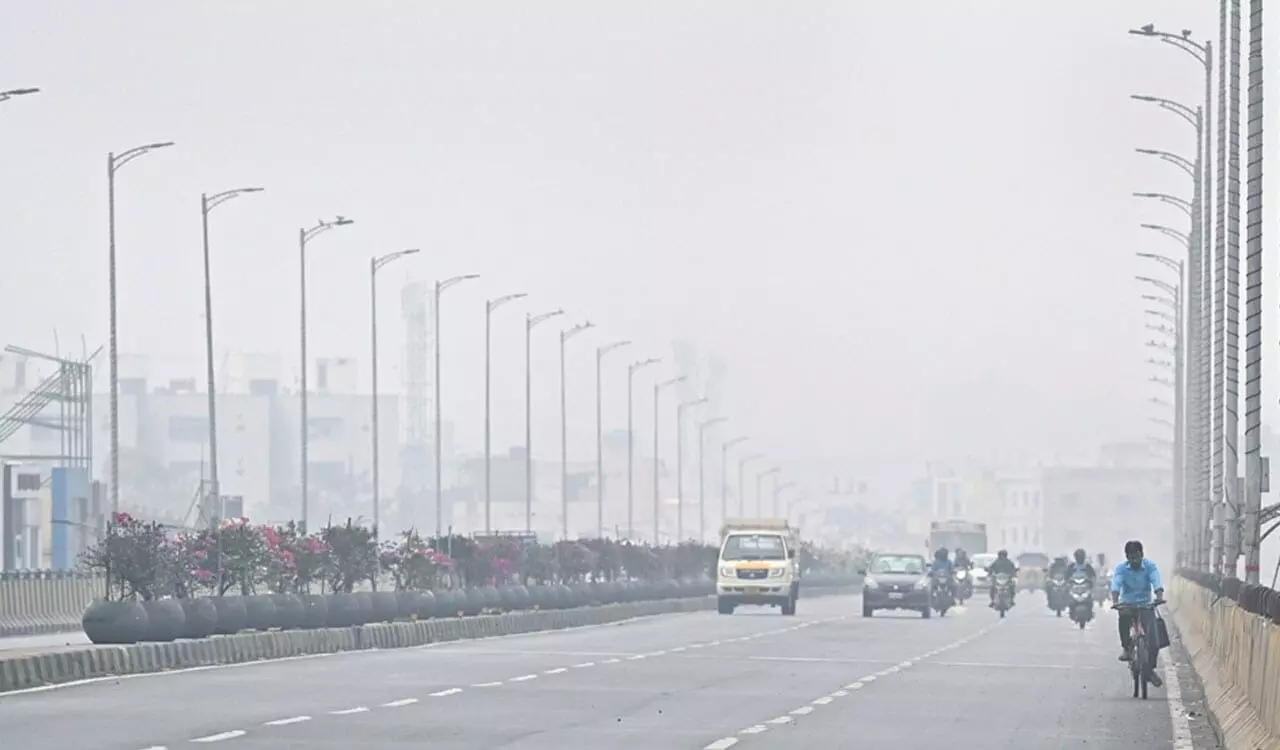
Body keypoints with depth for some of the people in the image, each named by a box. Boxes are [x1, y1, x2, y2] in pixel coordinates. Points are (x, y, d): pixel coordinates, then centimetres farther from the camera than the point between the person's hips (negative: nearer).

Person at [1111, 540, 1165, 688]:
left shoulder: (1150, 566, -8)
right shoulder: (1121, 568, -8)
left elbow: (1157, 583, -22)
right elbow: (1116, 585, -21)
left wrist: (1159, 597, -43)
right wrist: (1115, 601, -41)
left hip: (1146, 605, 0)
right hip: (1127, 604, 0)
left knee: (1154, 639, -15)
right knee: (1123, 617, -37)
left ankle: (1151, 668, 7)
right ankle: (1126, 647, -15)